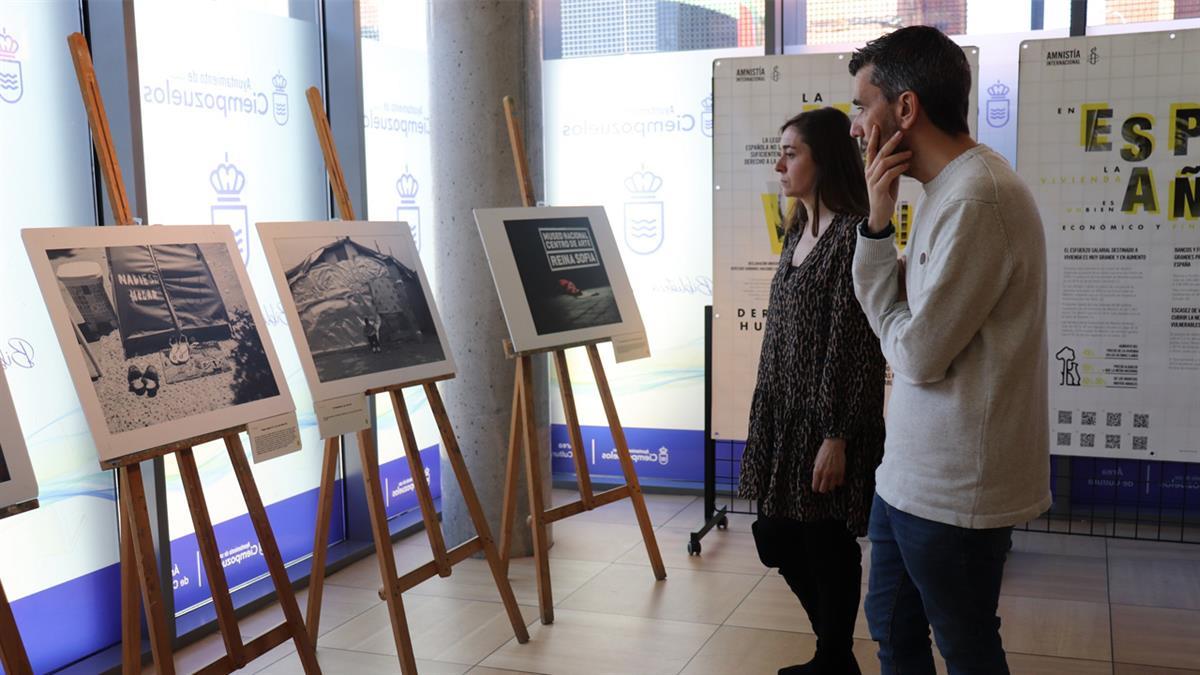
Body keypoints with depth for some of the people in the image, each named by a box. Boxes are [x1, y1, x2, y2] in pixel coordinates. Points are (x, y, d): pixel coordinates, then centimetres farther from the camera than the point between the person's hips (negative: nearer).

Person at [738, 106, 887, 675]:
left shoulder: (853, 234, -14)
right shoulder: (799, 233, 12)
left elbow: (860, 347, -18)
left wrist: (838, 436, -19)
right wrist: (766, 417, 18)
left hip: (826, 419, -9)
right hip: (783, 415, 9)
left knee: (826, 546, 4)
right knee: (779, 539, 15)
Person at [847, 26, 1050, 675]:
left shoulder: (977, 200, -23)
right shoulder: (949, 187, 8)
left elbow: (916, 354, -21)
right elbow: (892, 319, 6)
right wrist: (877, 224, -8)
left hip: (952, 492, -9)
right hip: (910, 472, 9)